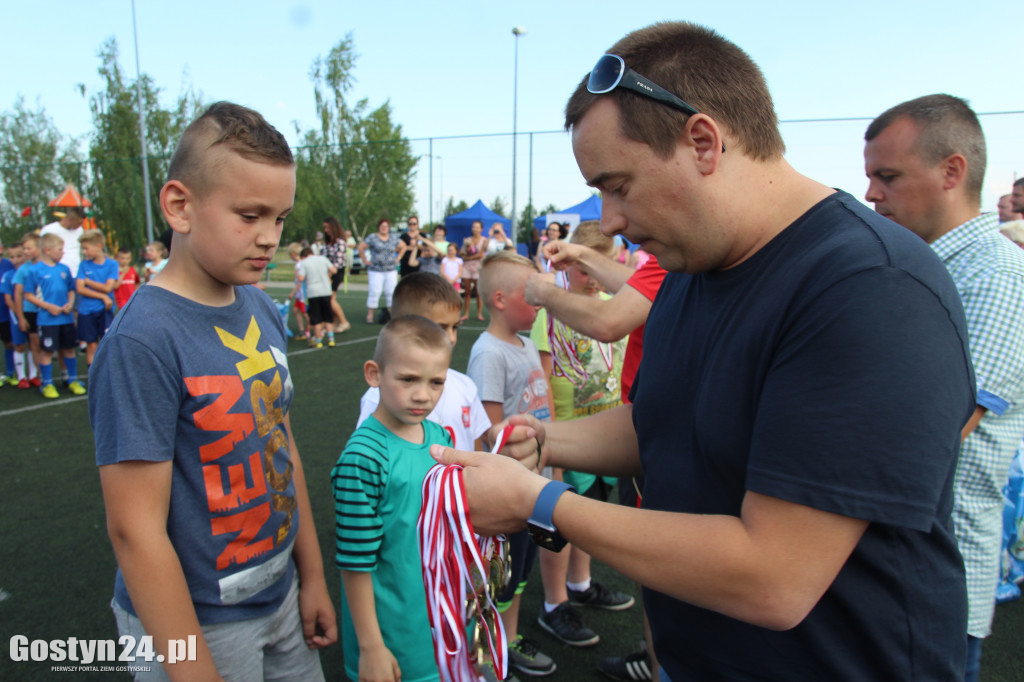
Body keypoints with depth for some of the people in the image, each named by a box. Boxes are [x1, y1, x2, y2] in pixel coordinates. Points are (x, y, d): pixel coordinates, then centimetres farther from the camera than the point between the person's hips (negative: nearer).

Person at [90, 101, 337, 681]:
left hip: (281, 594, 6)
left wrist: (313, 577, 9)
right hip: (197, 621, -6)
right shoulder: (141, 341, -23)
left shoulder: (263, 311, -2)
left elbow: (283, 448, 4)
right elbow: (136, 531, -20)